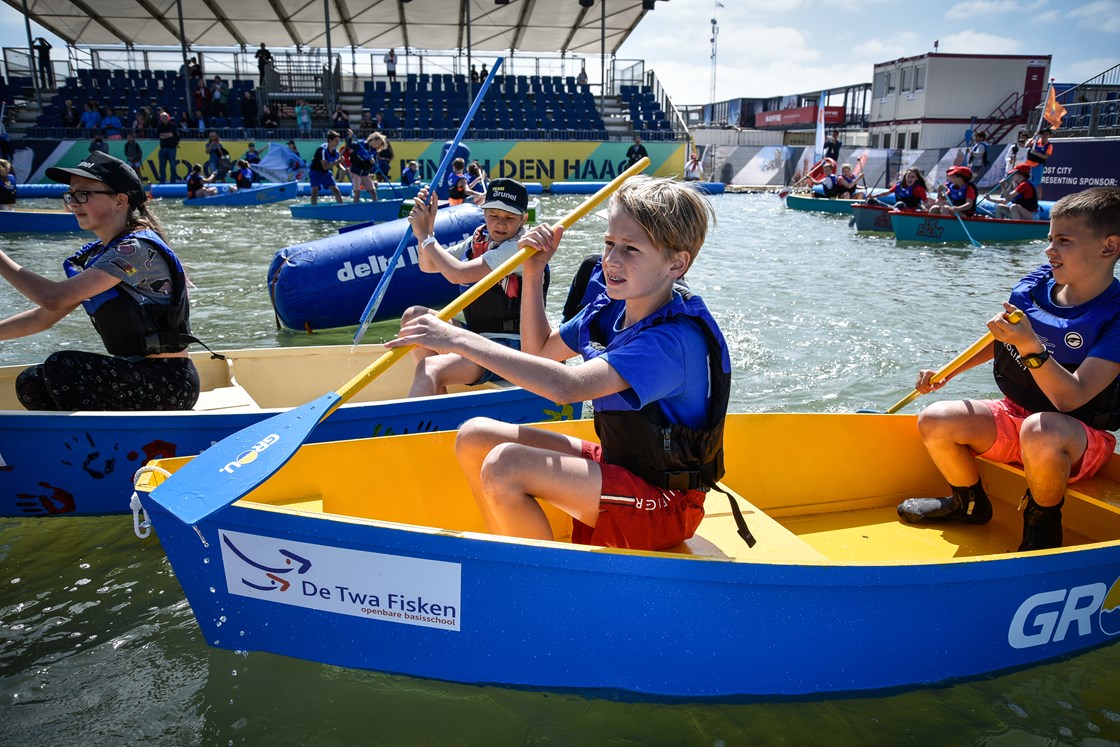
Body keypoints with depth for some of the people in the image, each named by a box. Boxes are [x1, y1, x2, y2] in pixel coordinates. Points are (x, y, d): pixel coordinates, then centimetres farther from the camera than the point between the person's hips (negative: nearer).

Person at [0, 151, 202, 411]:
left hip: (170, 383, -9)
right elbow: (45, 316, 14)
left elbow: (54, 298, -22)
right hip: (136, 375, 9)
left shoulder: (137, 249, -17)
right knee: (31, 383, 4)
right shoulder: (94, 255, 12)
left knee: (62, 366, -22)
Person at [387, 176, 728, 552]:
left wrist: (461, 341, -36)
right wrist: (533, 273, 2)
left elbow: (567, 386, -39)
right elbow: (541, 348, 15)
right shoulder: (610, 309, 1)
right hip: (615, 463, 9)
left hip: (661, 503, -9)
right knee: (474, 437, 2)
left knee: (504, 468, -27)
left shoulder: (677, 337, -27)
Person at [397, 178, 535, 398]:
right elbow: (428, 266, 16)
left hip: (509, 348, -9)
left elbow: (458, 274, -23)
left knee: (430, 368, -27)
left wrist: (425, 236, -11)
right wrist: (427, 227, -1)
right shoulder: (480, 240, 10)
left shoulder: (520, 248, -15)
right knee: (414, 316, -1)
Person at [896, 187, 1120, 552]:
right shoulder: (1035, 283, -2)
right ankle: (971, 504, 13)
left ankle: (1043, 522, -8)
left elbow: (1070, 399, -28)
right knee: (935, 421, -17)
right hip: (1014, 414, 6)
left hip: (1081, 439, -6)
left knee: (1039, 432, -41)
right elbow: (998, 342, 17)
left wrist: (1031, 346, -41)